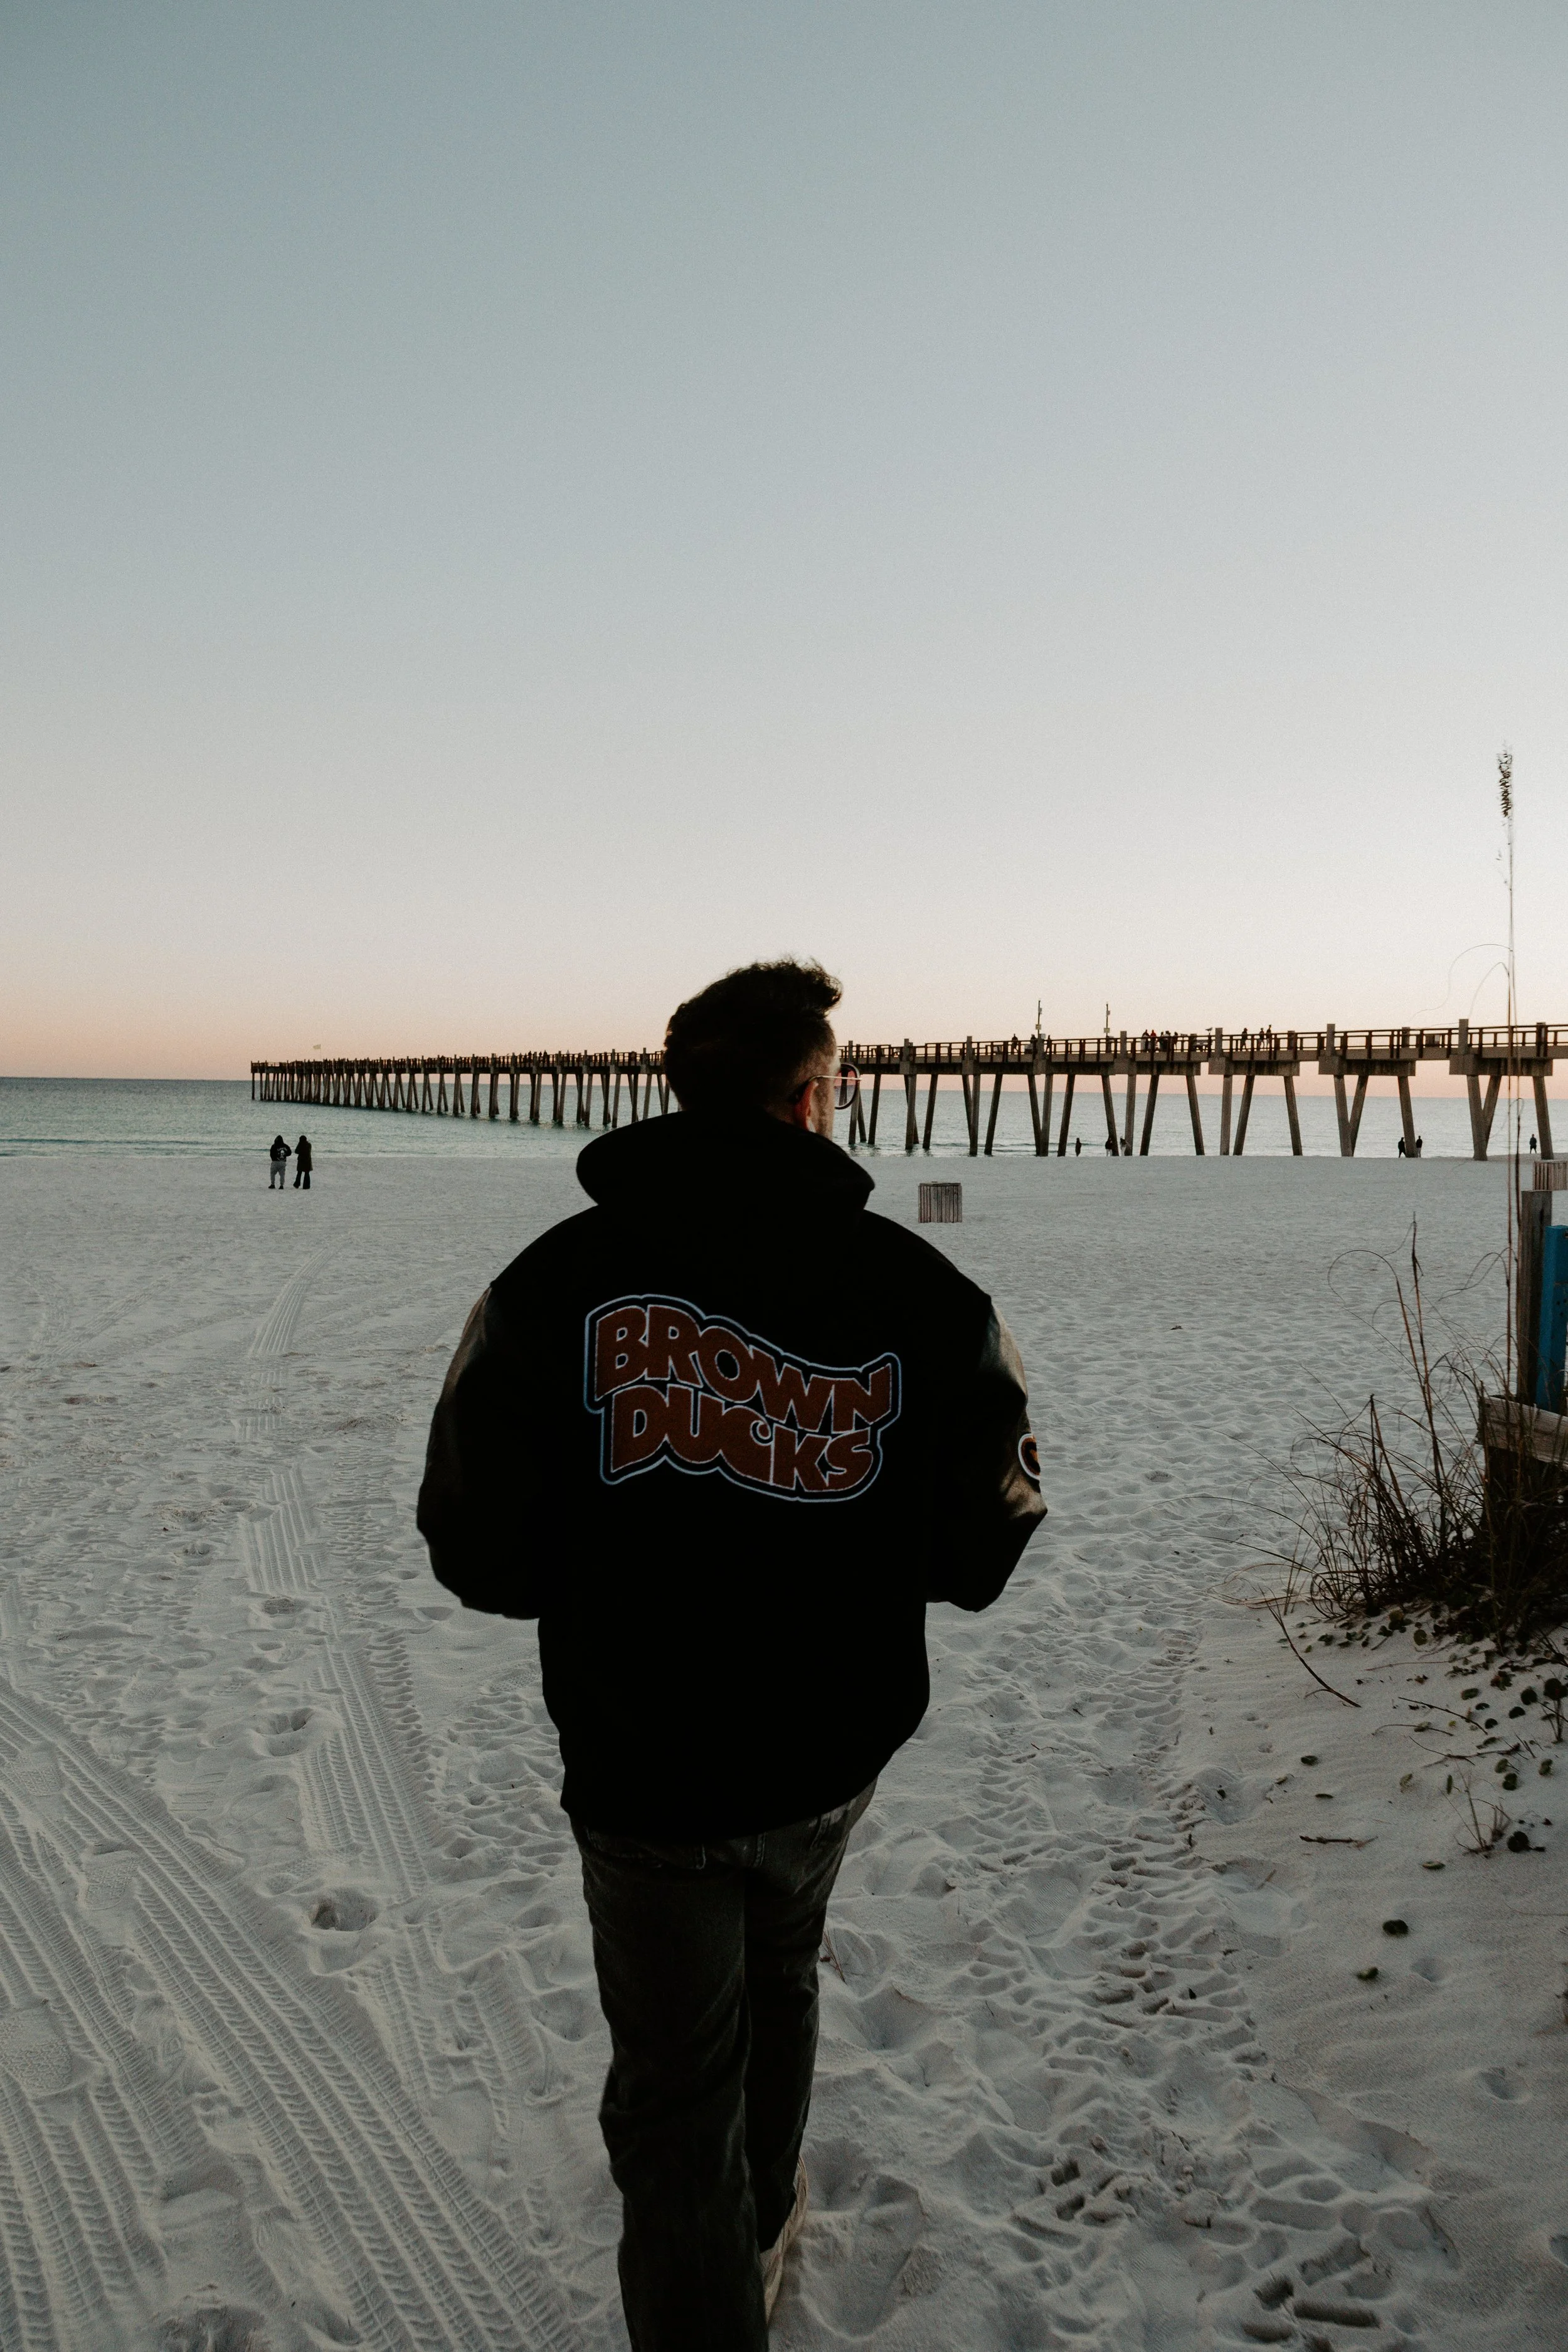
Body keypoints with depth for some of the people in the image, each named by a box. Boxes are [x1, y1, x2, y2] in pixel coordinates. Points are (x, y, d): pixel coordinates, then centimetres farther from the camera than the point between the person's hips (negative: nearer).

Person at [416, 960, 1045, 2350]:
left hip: (642, 1768, -3)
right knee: (777, 1984, 31)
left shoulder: (558, 1278, -16)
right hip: (835, 1750, 3)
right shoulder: (923, 1292, -14)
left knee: (674, 2088, 16)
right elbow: (979, 1554, -6)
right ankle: (761, 2234, 55)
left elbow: (480, 1553, -11)